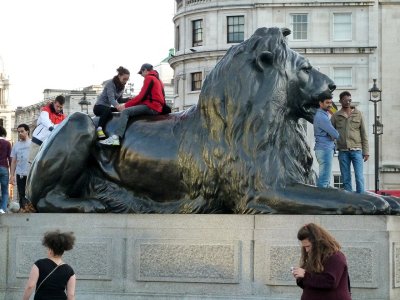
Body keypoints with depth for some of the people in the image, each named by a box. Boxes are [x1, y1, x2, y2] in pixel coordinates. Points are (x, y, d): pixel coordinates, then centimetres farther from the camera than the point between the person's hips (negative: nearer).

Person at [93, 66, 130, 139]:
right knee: (107, 111, -39)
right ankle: (99, 128, -38)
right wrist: (118, 106, -51)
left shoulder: (122, 86, 5)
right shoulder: (111, 83, -18)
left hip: (108, 107, 8)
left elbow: (119, 99, 10)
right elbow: (111, 98, -32)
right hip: (99, 106, -8)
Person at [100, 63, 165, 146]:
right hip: (158, 107, 10)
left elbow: (142, 96, -11)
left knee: (126, 112, -19)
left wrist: (126, 105, -6)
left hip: (151, 107, -10)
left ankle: (115, 137, -36)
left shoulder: (149, 78, -4)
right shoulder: (158, 79, 26)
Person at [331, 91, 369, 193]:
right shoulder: (336, 116, 6)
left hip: (356, 150, -1)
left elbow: (364, 134, 5)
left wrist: (366, 152, 0)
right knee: (346, 179, 3)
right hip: (343, 151, 1)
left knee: (359, 177, -9)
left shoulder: (358, 114, 4)